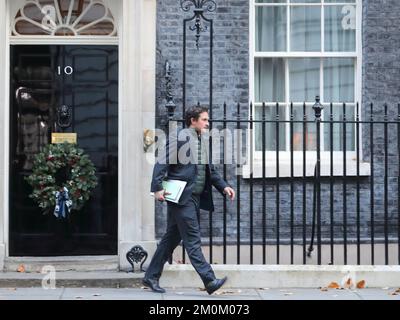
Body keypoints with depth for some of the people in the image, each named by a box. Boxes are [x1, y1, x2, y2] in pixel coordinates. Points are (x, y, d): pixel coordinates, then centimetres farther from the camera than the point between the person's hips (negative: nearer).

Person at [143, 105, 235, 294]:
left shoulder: (202, 142, 18)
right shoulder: (179, 138, -7)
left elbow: (210, 170, 23)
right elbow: (162, 163, -12)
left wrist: (223, 187, 10)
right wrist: (157, 188, -21)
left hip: (195, 198, 9)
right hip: (181, 197, -9)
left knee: (172, 238, 13)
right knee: (192, 240, -8)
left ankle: (151, 277, 22)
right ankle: (209, 280, -10)